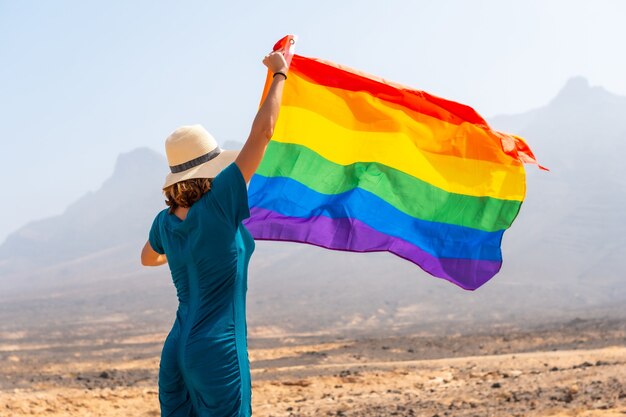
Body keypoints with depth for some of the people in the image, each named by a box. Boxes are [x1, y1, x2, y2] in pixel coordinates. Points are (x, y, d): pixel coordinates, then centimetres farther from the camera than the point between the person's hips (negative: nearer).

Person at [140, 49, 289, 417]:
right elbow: (263, 131, -12)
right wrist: (280, 74, -1)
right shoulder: (218, 206, -14)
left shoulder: (167, 222, 5)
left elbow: (148, 259, 30)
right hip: (217, 352, -7)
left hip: (177, 349, 7)